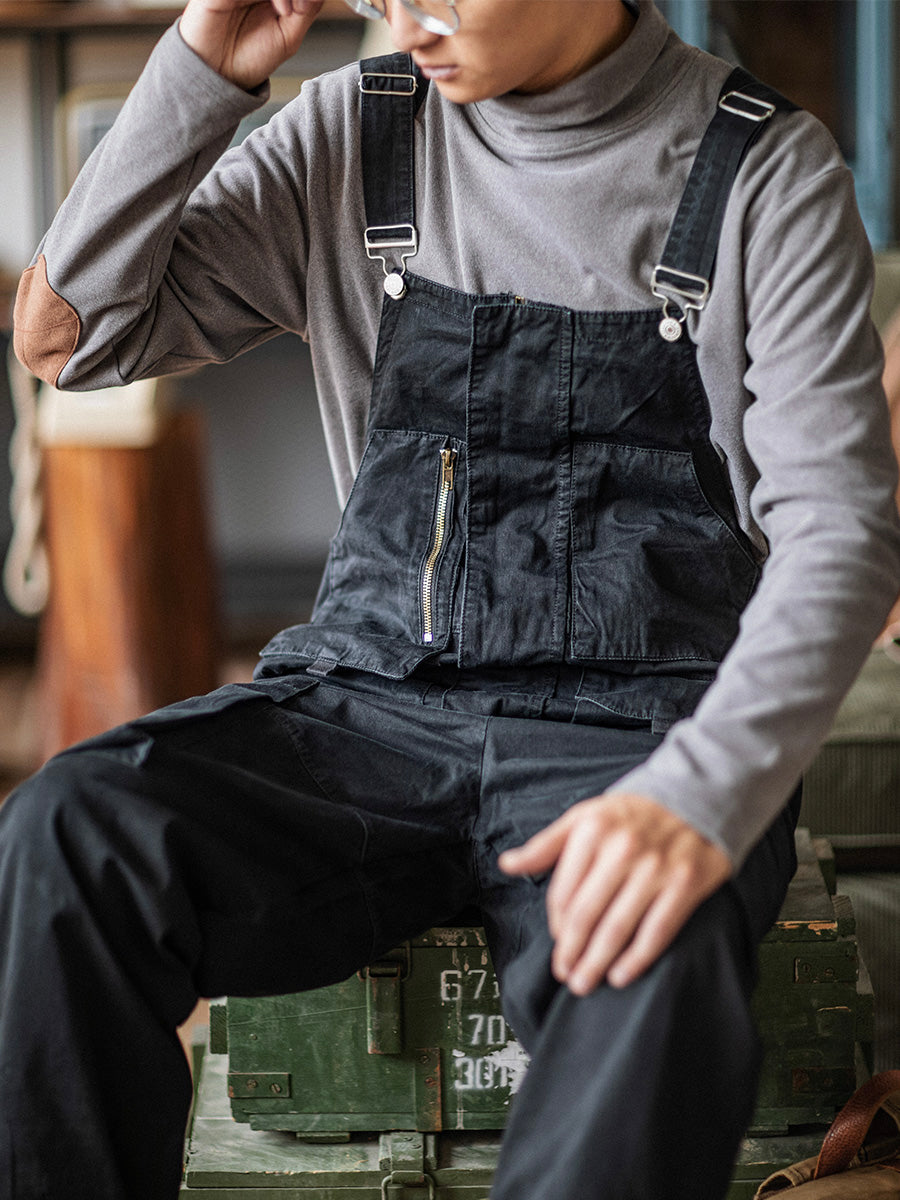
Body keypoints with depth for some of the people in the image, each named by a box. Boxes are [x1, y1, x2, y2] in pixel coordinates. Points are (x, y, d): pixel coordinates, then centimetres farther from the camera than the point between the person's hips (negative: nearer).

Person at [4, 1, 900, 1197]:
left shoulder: (767, 170, -1)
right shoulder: (354, 136, 9)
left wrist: (699, 800, -28)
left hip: (630, 734, -3)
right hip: (369, 710, 3)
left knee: (649, 975, -38)